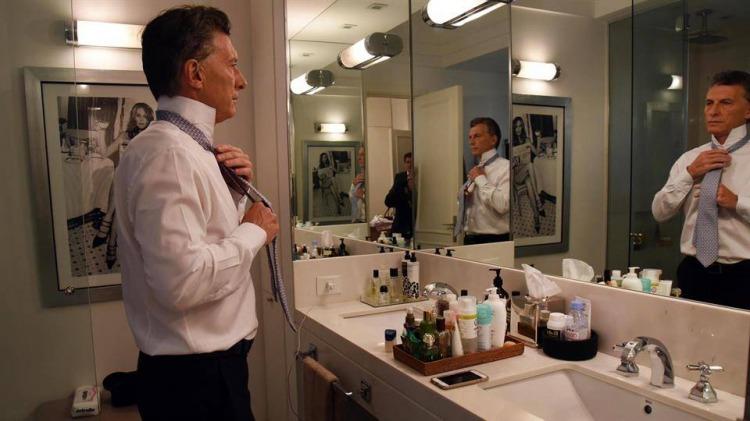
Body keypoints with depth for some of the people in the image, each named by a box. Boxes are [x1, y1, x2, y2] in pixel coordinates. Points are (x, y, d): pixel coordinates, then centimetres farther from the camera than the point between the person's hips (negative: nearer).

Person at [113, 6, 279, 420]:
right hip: (196, 377, -9)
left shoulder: (185, 146, 7)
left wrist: (237, 191, 1)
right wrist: (254, 231, -18)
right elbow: (183, 280, -32)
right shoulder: (166, 152, -22)